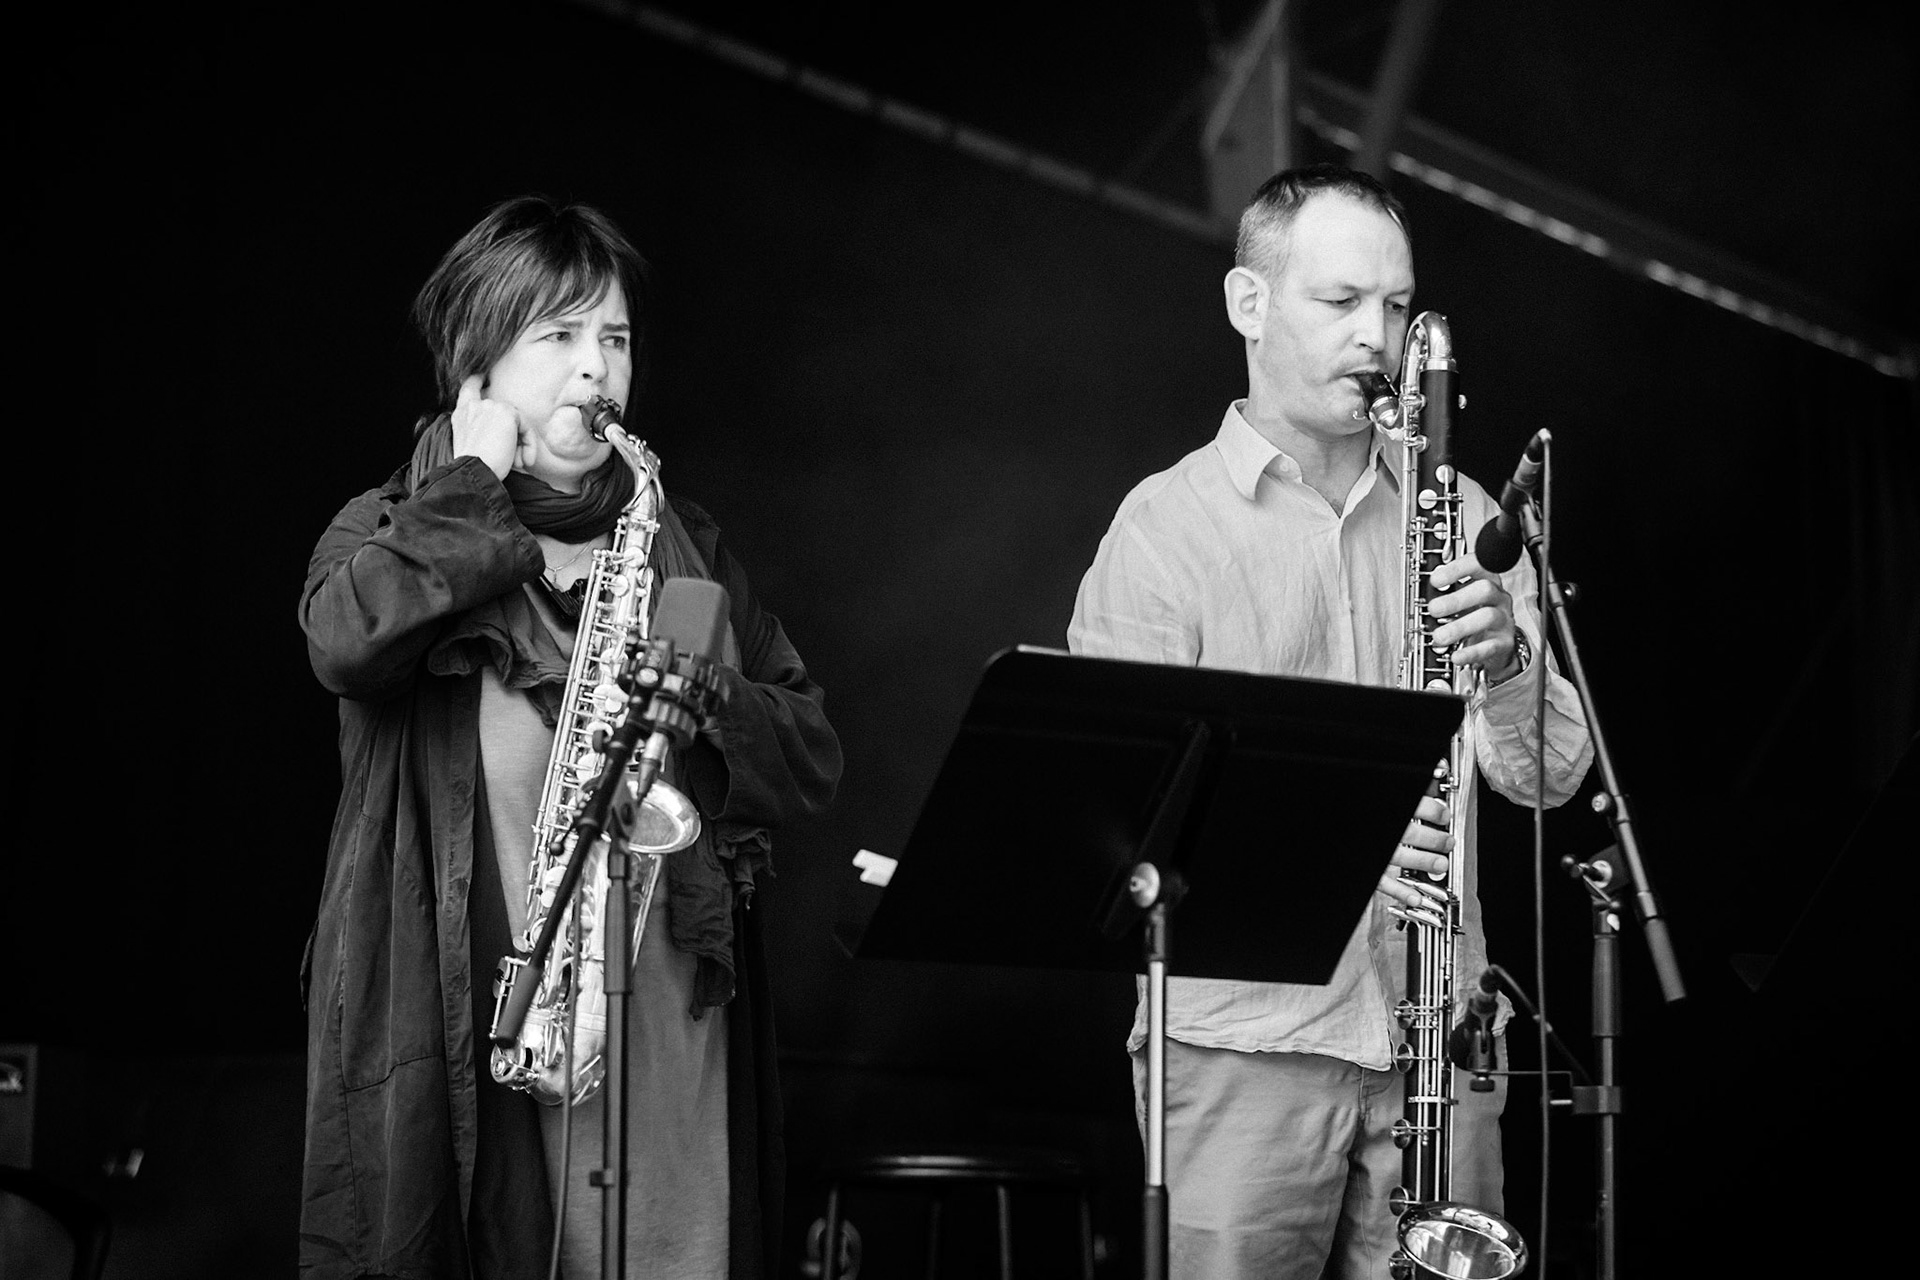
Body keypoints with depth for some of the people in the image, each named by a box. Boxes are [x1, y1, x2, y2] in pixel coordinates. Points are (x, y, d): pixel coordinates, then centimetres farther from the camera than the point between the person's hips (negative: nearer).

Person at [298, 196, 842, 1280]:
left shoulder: (683, 546, 19)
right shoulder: (394, 529, 10)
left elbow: (812, 759, 15)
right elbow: (348, 638, -15)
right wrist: (474, 487, -4)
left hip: (665, 1001, 2)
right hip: (453, 1013, -2)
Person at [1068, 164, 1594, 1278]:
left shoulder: (1459, 518, 12)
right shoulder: (1165, 526, 0)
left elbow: (1549, 774, 4)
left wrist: (1506, 655, -17)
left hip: (1434, 1029, 3)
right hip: (1241, 1034, -3)